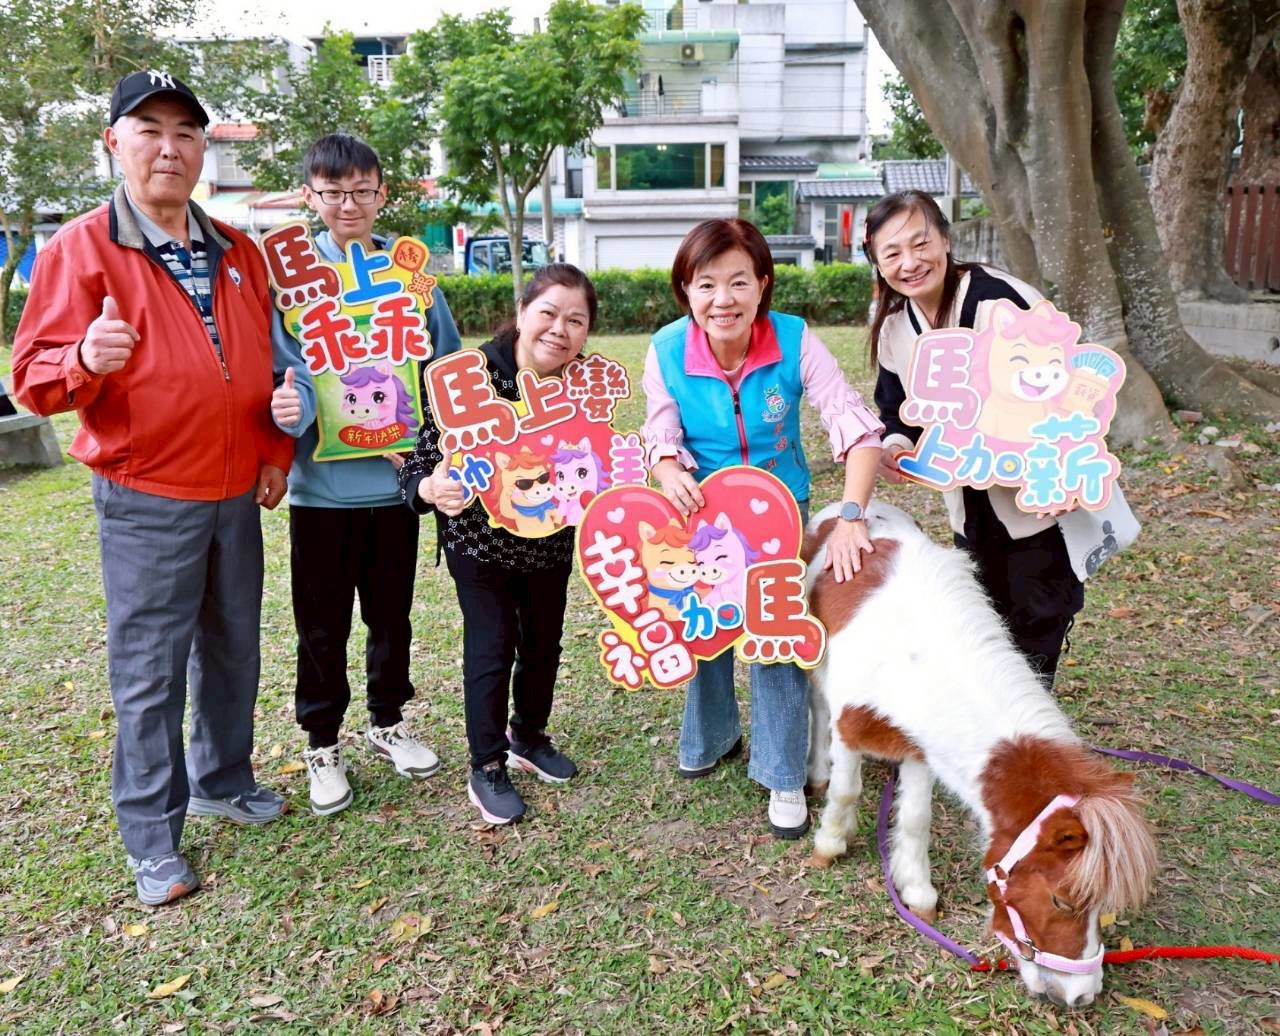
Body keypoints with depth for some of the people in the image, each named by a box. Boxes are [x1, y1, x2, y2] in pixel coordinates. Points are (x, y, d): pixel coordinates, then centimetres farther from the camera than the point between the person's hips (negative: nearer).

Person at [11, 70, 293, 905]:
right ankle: (154, 841, 17)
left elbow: (269, 361, 17)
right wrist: (86, 359, -30)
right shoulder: (81, 248, -6)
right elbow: (37, 378, -9)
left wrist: (277, 455, 10)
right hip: (146, 501, -5)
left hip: (238, 494, 5)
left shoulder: (237, 252, 9)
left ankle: (223, 782, 36)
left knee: (233, 651, 16)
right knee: (149, 673, 2)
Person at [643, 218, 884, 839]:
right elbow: (662, 441, -10)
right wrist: (671, 475, -33)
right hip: (702, 511, 2)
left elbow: (857, 429, -25)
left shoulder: (794, 342, -23)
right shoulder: (667, 351, -19)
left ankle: (784, 777, 13)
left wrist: (851, 515, -36)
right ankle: (711, 736, 42)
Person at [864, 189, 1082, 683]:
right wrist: (896, 447, -12)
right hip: (971, 517, 6)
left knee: (1029, 660, 4)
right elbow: (898, 413, 10)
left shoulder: (1004, 300, -23)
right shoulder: (893, 329, -1)